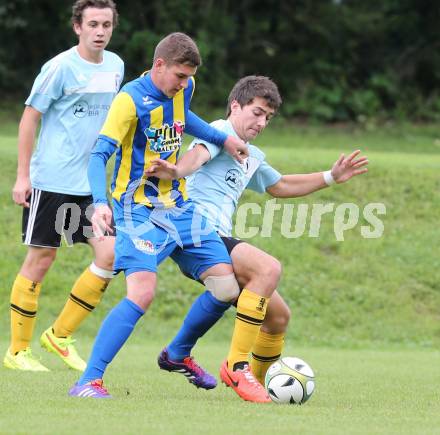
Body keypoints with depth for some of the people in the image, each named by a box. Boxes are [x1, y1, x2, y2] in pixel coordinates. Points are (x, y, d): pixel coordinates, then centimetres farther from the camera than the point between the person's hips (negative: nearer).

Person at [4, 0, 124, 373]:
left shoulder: (115, 66, 8)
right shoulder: (61, 67, -11)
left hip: (90, 184, 6)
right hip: (51, 182, -6)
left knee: (109, 256, -4)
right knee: (40, 262, -1)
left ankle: (59, 335, 10)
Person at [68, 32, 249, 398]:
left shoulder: (183, 89, 5)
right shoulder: (131, 100, -17)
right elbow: (99, 155, -22)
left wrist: (223, 139, 24)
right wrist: (101, 203, -37)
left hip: (179, 206, 8)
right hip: (139, 211, -8)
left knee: (226, 287, 4)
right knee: (142, 292, -27)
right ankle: (88, 382, -24)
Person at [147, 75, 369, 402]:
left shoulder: (252, 157, 27)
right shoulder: (220, 133, -1)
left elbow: (280, 186, 45)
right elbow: (199, 154, -25)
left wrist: (331, 177, 38)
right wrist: (177, 171, -48)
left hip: (220, 241, 10)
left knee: (278, 316, 9)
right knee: (269, 268, -31)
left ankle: (257, 383, 27)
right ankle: (237, 365, -31)